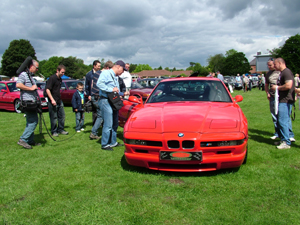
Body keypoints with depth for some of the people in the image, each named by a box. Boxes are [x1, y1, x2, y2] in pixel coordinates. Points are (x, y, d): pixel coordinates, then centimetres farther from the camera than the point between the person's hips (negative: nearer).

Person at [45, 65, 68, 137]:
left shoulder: (60, 79, 13)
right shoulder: (52, 78, -13)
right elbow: (47, 89, -18)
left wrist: (59, 98, 18)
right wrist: (52, 100, -23)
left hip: (59, 101, 8)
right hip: (53, 101, -8)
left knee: (62, 116, 13)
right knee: (54, 117, 0)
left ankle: (61, 129, 24)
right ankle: (54, 131, 12)